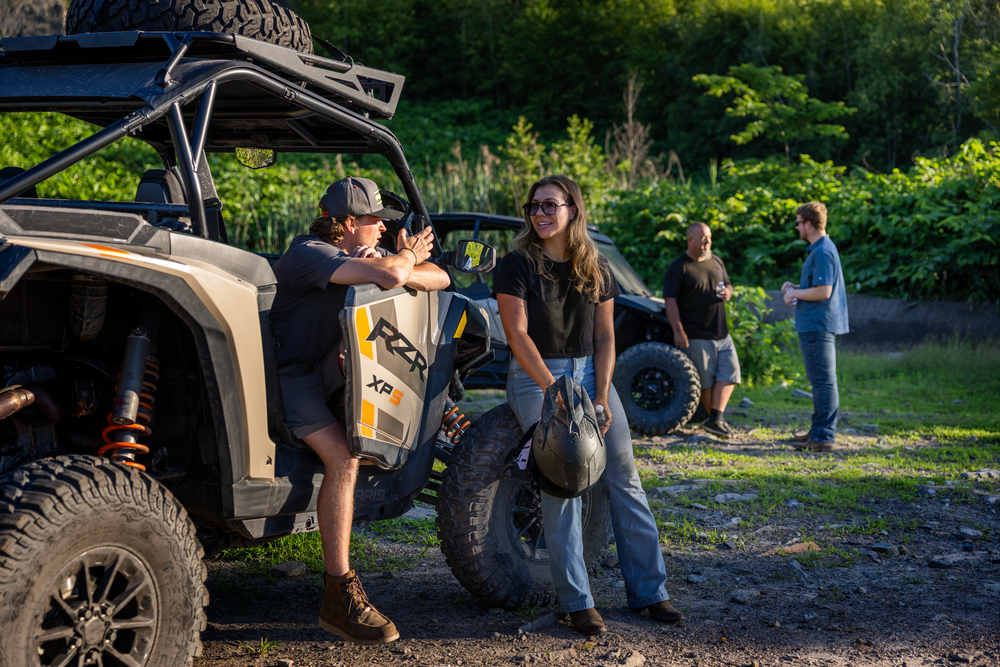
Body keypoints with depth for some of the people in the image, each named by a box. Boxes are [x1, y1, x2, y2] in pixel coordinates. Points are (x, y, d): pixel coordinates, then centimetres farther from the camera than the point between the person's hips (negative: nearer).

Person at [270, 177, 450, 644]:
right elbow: (390, 276, -34)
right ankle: (339, 597, -27)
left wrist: (400, 269, -18)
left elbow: (439, 278, 0)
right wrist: (407, 257, -11)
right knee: (343, 457, -26)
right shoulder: (309, 254, -21)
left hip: (326, 365, 10)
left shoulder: (366, 254, 7)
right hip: (287, 372, -10)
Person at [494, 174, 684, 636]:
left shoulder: (596, 269, 8)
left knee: (624, 480, 0)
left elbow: (605, 337, 7)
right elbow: (517, 334, -11)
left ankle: (648, 592, 7)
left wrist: (601, 398, -6)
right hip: (536, 377, -4)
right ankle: (577, 602, -9)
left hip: (590, 373, 4)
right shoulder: (518, 265, -5)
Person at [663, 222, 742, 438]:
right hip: (697, 336, -6)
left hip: (722, 333, 6)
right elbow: (670, 301, -12)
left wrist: (728, 293, -1)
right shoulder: (678, 267, -7)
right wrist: (678, 331, -20)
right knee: (706, 380, -1)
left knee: (730, 373, -4)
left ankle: (715, 419, -6)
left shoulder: (716, 262, 14)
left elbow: (728, 284, 26)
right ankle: (714, 419, 10)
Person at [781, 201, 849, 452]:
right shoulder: (820, 249, 16)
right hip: (815, 325, 11)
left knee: (823, 380, -8)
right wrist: (795, 287, 14)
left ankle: (823, 436, -6)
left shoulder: (822, 252, -18)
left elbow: (823, 291, -23)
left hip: (818, 325, -11)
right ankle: (819, 430, 25)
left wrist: (795, 294, -11)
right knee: (820, 380, 16)